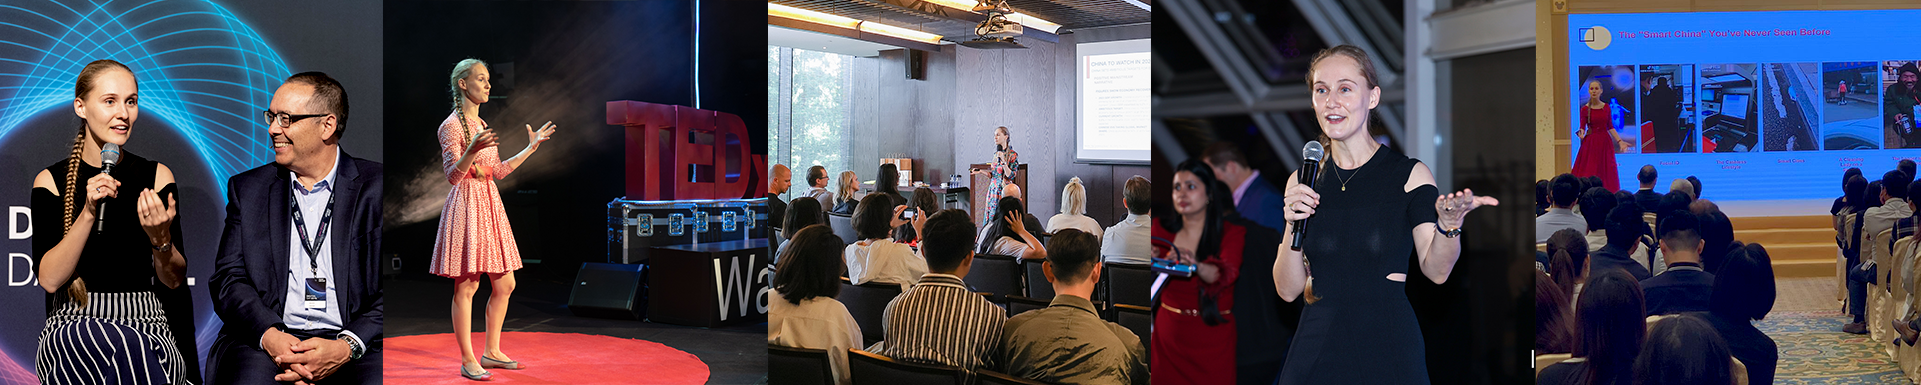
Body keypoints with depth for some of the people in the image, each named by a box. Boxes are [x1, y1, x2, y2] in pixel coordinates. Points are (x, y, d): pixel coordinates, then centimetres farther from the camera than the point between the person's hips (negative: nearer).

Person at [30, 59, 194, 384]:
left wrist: (161, 239, -14)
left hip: (145, 323, 1)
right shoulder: (51, 181, 5)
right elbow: (50, 279, -6)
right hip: (72, 328, -1)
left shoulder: (157, 176, 6)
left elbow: (175, 281, 6)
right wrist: (88, 213, -17)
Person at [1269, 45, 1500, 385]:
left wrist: (1449, 223, -30)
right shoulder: (1303, 181, 5)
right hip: (1316, 352, 2)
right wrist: (1293, 227, -12)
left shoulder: (1409, 174, -3)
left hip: (1389, 349, -2)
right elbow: (1288, 289, 3)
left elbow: (1435, 270, -12)